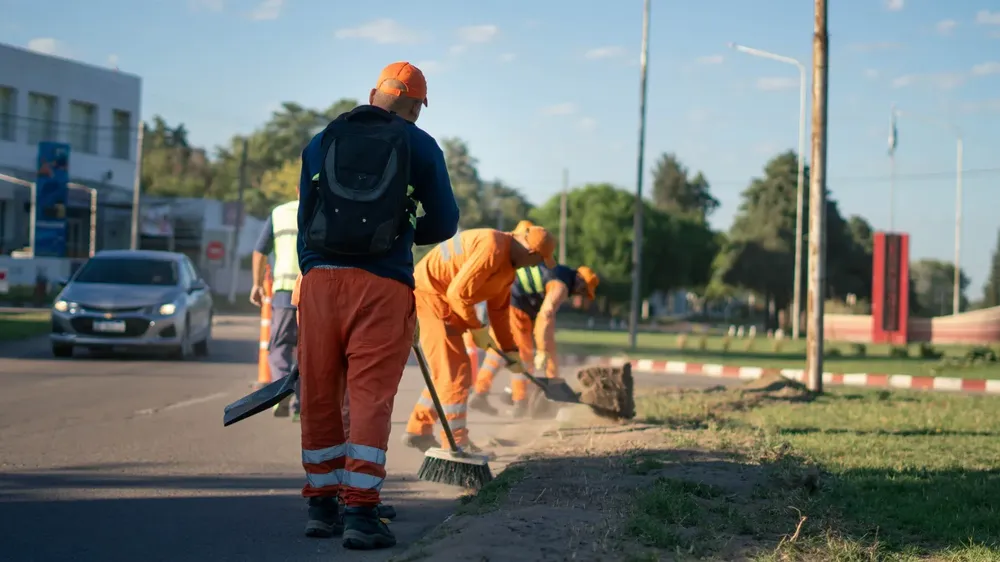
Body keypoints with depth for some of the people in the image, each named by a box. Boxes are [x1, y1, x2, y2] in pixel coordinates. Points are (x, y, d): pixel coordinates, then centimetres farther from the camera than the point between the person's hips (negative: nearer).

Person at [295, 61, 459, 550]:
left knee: (319, 396, 10)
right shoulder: (421, 147, 7)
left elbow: (305, 221, 15)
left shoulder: (321, 142, 14)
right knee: (370, 398, -2)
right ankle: (360, 511, -7)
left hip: (320, 278, 3)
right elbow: (444, 224, 12)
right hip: (384, 286, -3)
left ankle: (321, 506, 20)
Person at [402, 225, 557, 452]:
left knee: (446, 372, 16)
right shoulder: (493, 248, -23)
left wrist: (510, 349, 17)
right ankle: (456, 442, -7)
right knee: (455, 371, -9)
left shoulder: (510, 263, 9)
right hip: (430, 294, -10)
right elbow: (457, 292, -25)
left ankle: (418, 431, 24)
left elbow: (499, 308, 18)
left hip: (444, 300, 10)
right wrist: (477, 329, -15)